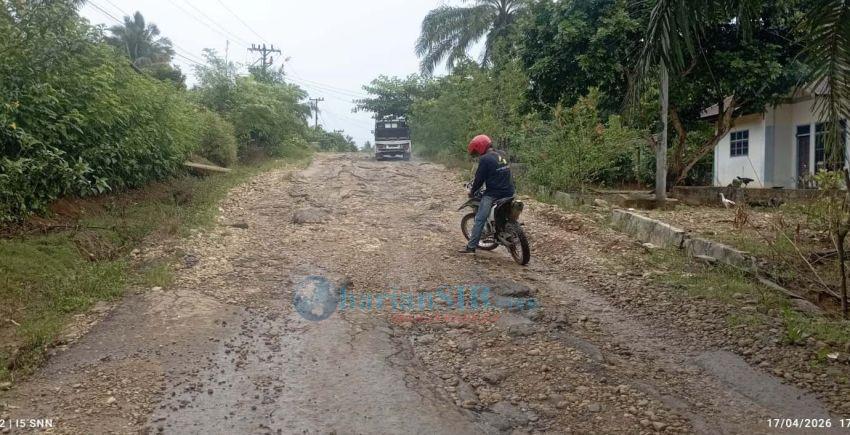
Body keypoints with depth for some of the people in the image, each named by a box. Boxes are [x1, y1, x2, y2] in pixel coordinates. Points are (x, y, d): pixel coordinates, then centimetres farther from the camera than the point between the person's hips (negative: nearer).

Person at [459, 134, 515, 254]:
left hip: (493, 194, -7)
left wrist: (472, 191, 7)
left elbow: (479, 178, -8)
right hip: (509, 192, 8)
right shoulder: (502, 155, 12)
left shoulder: (484, 159, -11)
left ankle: (471, 246, -9)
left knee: (480, 219, -6)